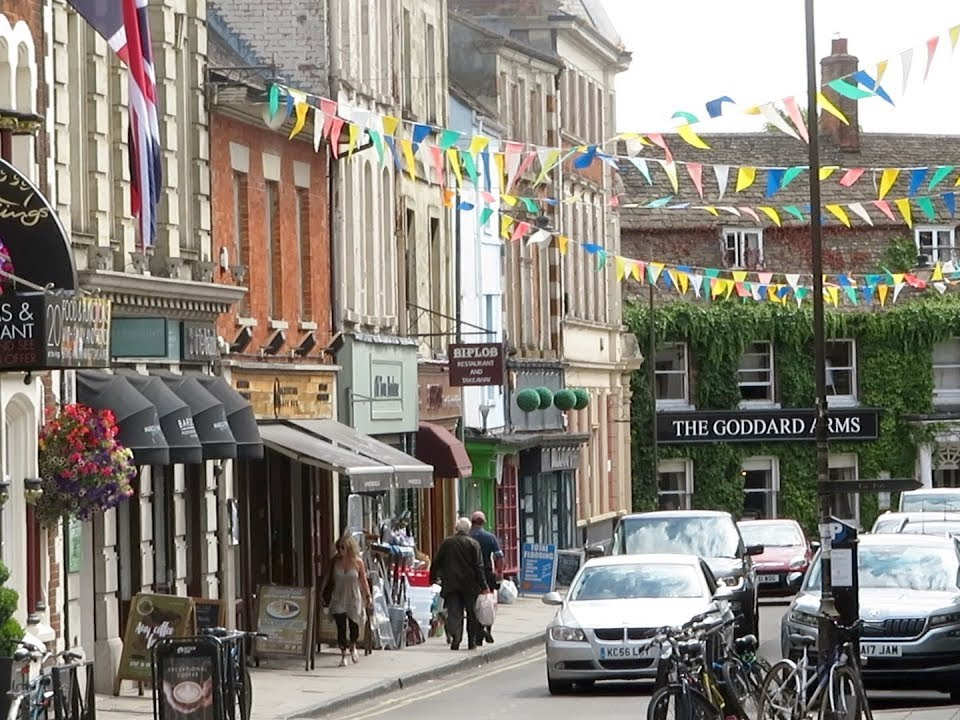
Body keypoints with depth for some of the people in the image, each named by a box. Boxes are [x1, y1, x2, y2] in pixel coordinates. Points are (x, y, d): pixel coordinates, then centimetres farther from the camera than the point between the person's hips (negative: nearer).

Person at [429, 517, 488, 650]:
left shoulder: (446, 543, 3)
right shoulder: (473, 544, -4)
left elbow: (436, 563, 7)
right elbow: (478, 566, -7)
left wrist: (433, 578, 20)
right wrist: (483, 586, -5)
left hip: (451, 584, 1)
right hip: (470, 584, -1)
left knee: (454, 613, -2)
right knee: (472, 613, 12)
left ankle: (455, 637, -24)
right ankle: (472, 641, 15)